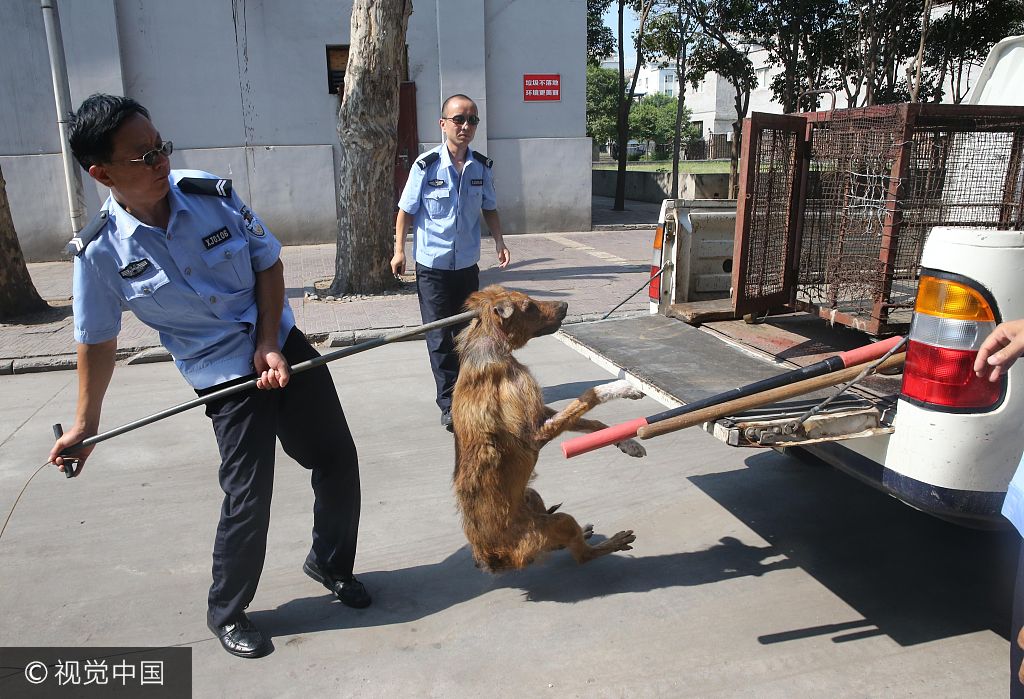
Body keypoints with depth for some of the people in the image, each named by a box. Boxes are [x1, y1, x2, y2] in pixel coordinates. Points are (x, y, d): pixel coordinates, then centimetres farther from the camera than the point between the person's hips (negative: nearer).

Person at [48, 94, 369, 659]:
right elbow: (98, 339, 0)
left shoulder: (212, 194, -10)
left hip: (282, 346, 3)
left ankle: (330, 563, 36)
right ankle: (227, 611, 27)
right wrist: (85, 423, 7)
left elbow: (268, 263, -1)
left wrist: (269, 345, -12)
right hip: (223, 375, -3)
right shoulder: (101, 251, -13)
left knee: (337, 460, 9)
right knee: (248, 493, -2)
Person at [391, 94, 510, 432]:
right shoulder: (426, 165, -11)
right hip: (432, 266, -4)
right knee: (439, 337, -2)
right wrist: (399, 250, -5)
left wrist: (499, 241, -1)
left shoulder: (483, 166, 0)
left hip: (467, 264, 4)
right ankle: (449, 404, 5)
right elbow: (407, 210, -3)